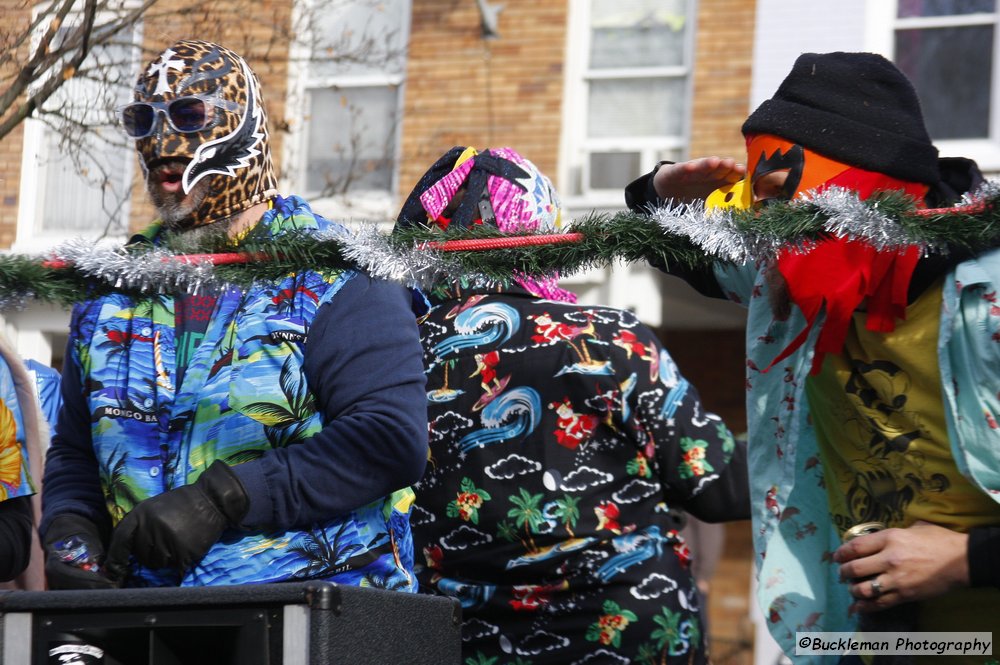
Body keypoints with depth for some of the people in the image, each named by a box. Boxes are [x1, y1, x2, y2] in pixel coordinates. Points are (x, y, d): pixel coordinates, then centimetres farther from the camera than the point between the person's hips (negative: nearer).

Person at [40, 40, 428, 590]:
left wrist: (221, 499, -18)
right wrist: (69, 533, 4)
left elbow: (391, 439, -13)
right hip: (149, 595, 6)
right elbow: (75, 453, 26)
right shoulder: (114, 287, 17)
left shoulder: (328, 274, -1)